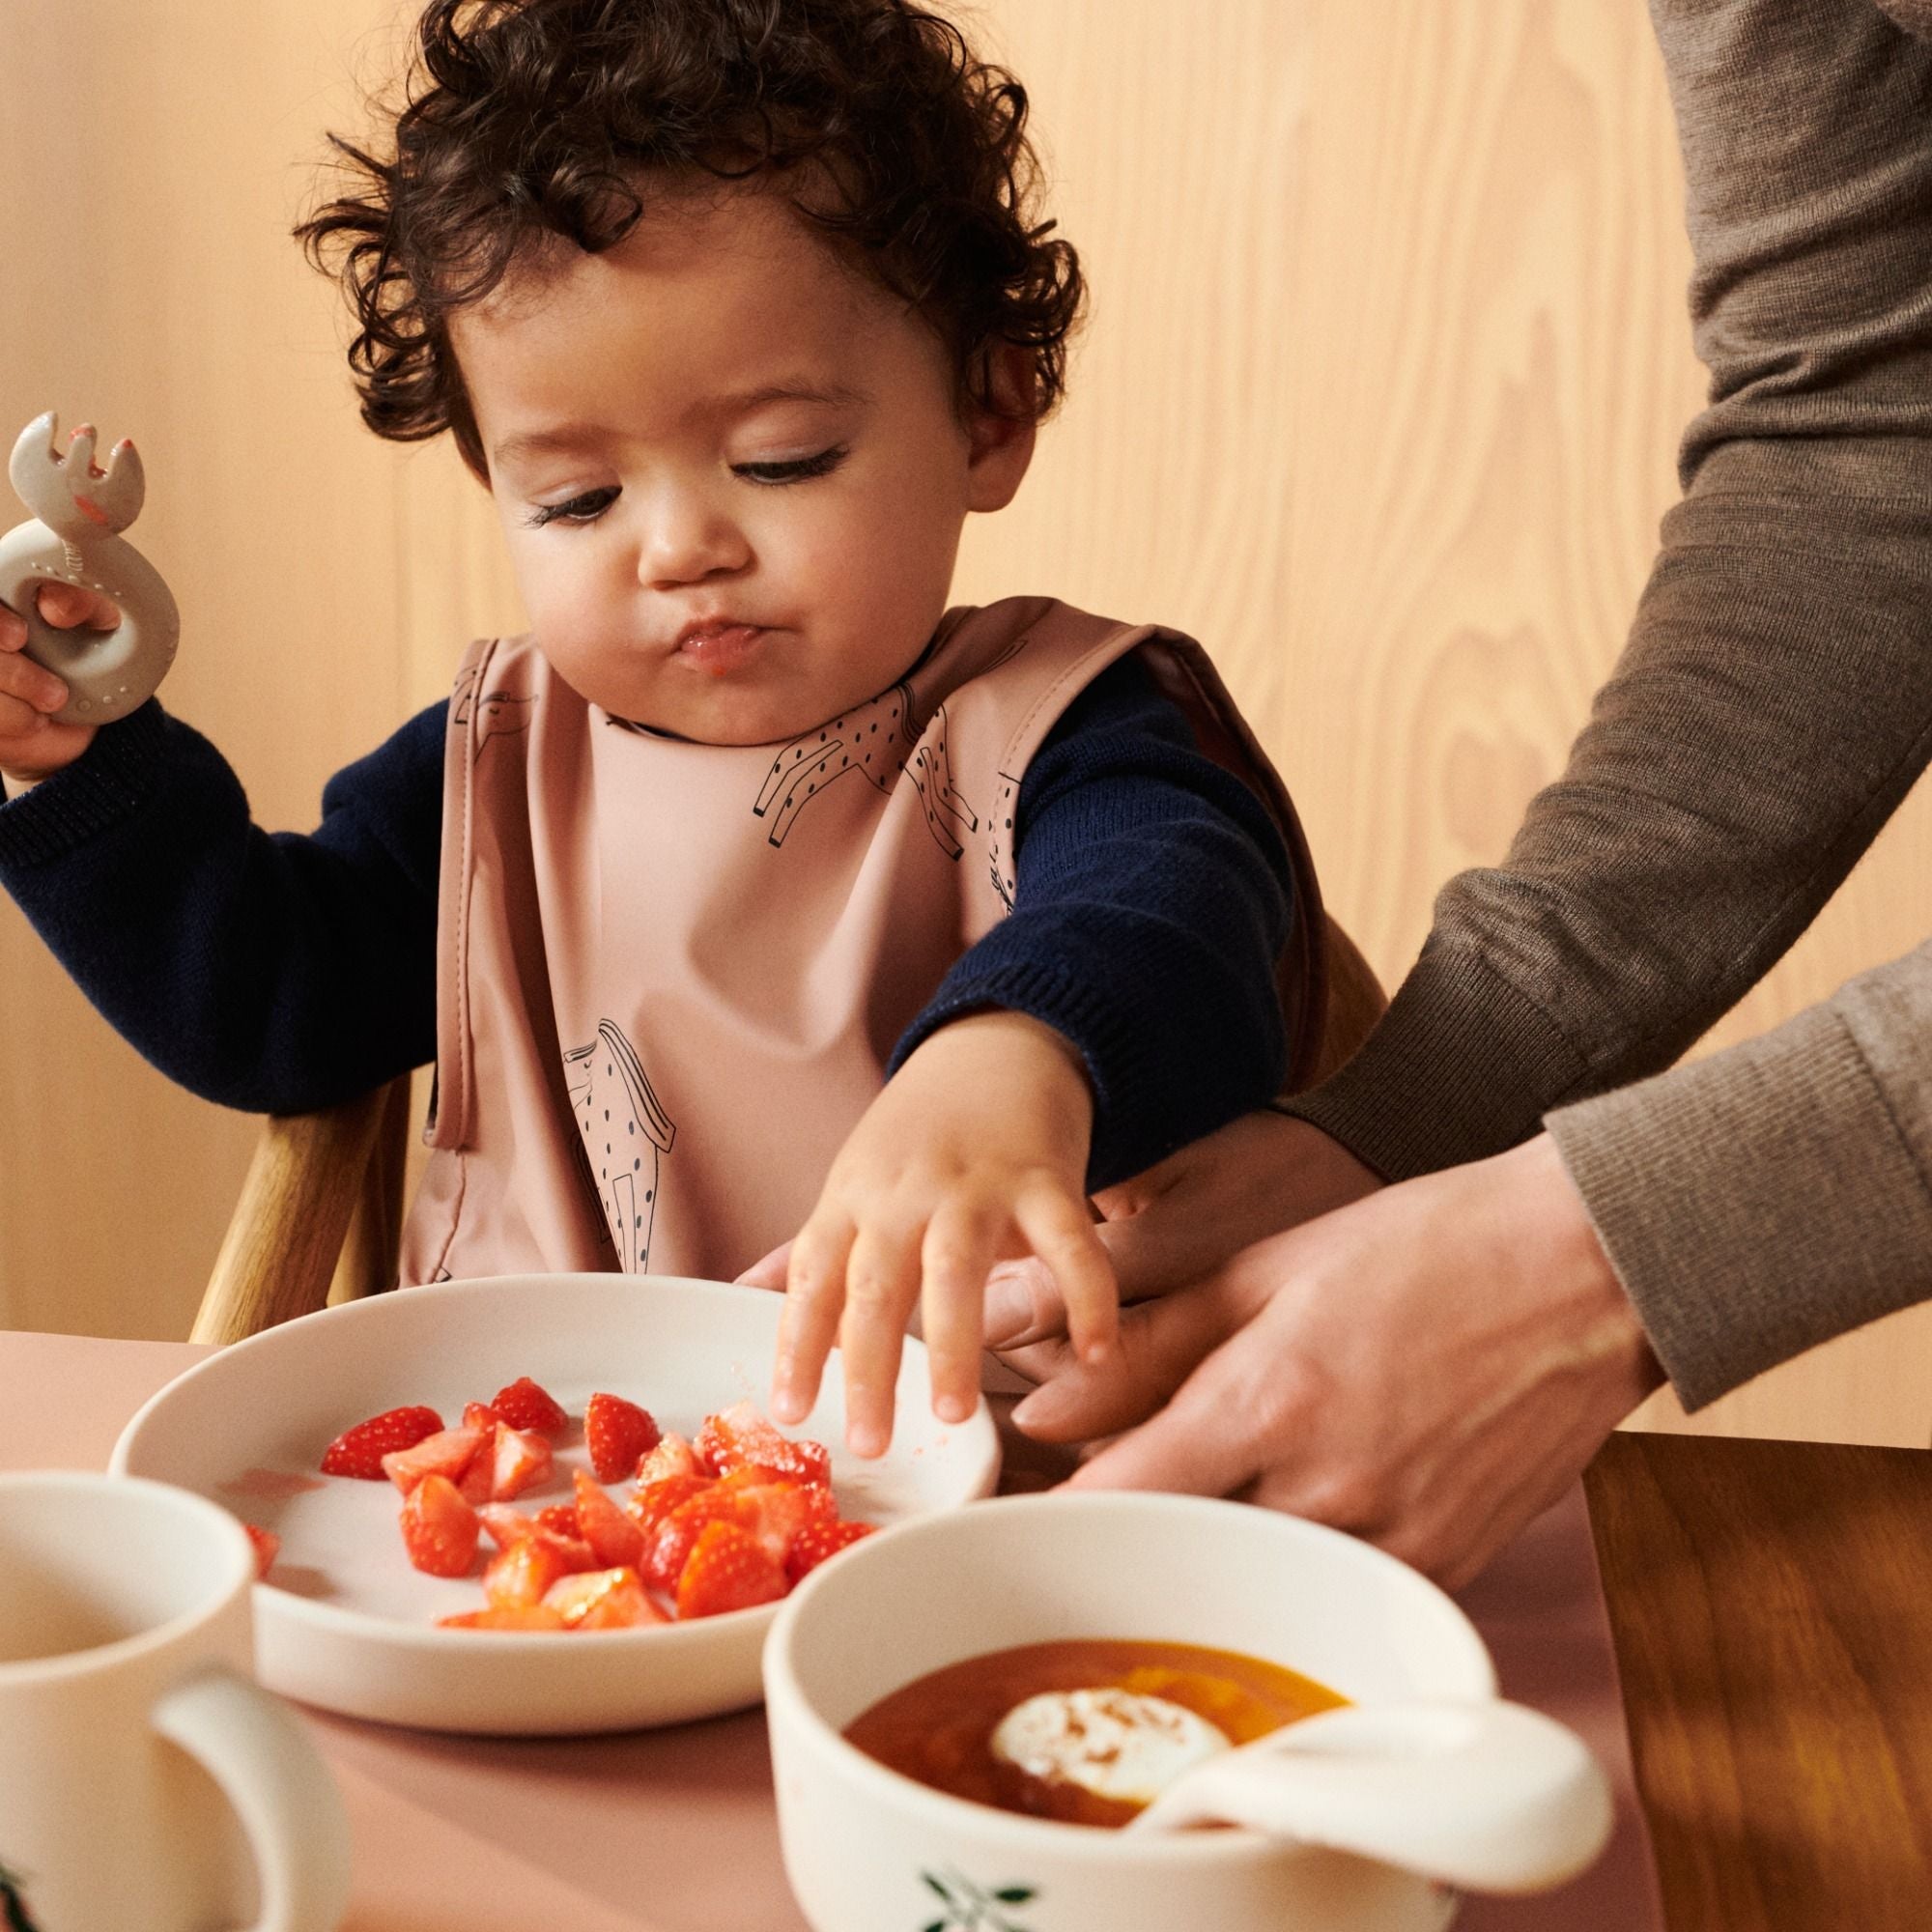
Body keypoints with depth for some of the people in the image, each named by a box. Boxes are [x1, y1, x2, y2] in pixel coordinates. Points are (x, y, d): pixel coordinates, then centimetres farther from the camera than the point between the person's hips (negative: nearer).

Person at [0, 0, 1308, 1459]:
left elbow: (1175, 921, -30)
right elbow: (265, 1005, 18)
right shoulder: (496, 766, 10)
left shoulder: (1043, 742, -9)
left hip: (931, 1456, -3)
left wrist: (1018, 1058, -53)